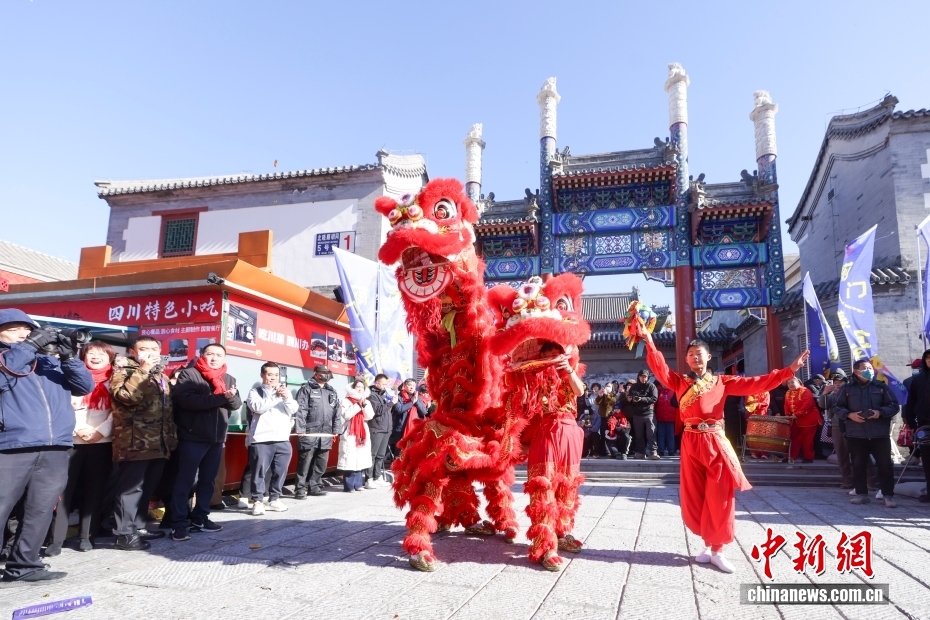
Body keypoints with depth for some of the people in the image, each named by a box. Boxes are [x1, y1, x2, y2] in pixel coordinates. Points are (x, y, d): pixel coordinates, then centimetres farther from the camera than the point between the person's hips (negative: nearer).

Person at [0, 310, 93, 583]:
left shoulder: (50, 362, 19)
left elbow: (85, 386, 11)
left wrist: (69, 357, -4)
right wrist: (28, 347, -16)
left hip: (55, 451, 4)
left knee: (40, 512, 8)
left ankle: (23, 565, 18)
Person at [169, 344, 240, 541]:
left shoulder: (229, 379, 14)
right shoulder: (189, 374, -5)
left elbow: (237, 404, 7)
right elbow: (186, 399, -21)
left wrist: (230, 397, -17)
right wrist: (220, 398, -23)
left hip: (217, 438, 6)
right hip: (192, 437, -6)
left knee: (208, 480, 12)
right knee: (185, 481, -2)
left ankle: (199, 518, 23)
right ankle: (179, 524, 4)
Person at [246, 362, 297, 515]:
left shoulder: (285, 391, 16)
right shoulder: (255, 392, 5)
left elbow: (293, 410, 3)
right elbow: (258, 407, -14)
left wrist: (287, 398, -15)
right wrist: (275, 396, -17)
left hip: (283, 439, 4)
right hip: (261, 439, -4)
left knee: (280, 471, 8)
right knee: (260, 471, -1)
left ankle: (274, 499, 20)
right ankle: (257, 501, 8)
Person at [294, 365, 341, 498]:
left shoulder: (332, 391, 18)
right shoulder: (306, 389, -1)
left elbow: (337, 412, 18)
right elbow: (300, 410, -9)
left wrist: (335, 430, 13)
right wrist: (300, 429, -16)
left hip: (326, 434, 6)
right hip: (309, 433, -6)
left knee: (321, 463, 11)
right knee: (305, 462, -3)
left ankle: (314, 486, 22)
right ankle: (300, 489, 4)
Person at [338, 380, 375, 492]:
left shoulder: (366, 402, 14)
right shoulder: (346, 401, -1)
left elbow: (370, 416, 2)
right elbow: (346, 415, -15)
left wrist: (364, 405, -10)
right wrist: (358, 405, -14)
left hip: (363, 434, 5)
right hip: (350, 434, -5)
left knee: (360, 459, 7)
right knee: (349, 460, -9)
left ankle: (357, 484, 16)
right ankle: (348, 486, -3)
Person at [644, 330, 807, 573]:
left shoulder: (722, 381, 8)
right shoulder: (679, 381, 7)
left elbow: (755, 383, 2)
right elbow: (659, 368, -7)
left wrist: (789, 370, -5)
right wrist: (649, 342, -19)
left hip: (716, 443, 0)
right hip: (691, 443, 1)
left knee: (719, 498, -1)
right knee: (695, 498, 5)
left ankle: (717, 550, 9)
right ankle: (710, 545, 21)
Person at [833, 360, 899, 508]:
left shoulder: (881, 387, 6)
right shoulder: (848, 389, 5)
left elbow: (894, 406, 5)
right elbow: (837, 408, 7)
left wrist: (880, 412, -12)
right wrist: (849, 415, -11)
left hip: (880, 434, 0)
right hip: (856, 434, 0)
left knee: (885, 465, 0)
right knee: (858, 465, 6)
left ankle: (888, 495, 8)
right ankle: (861, 494, 15)